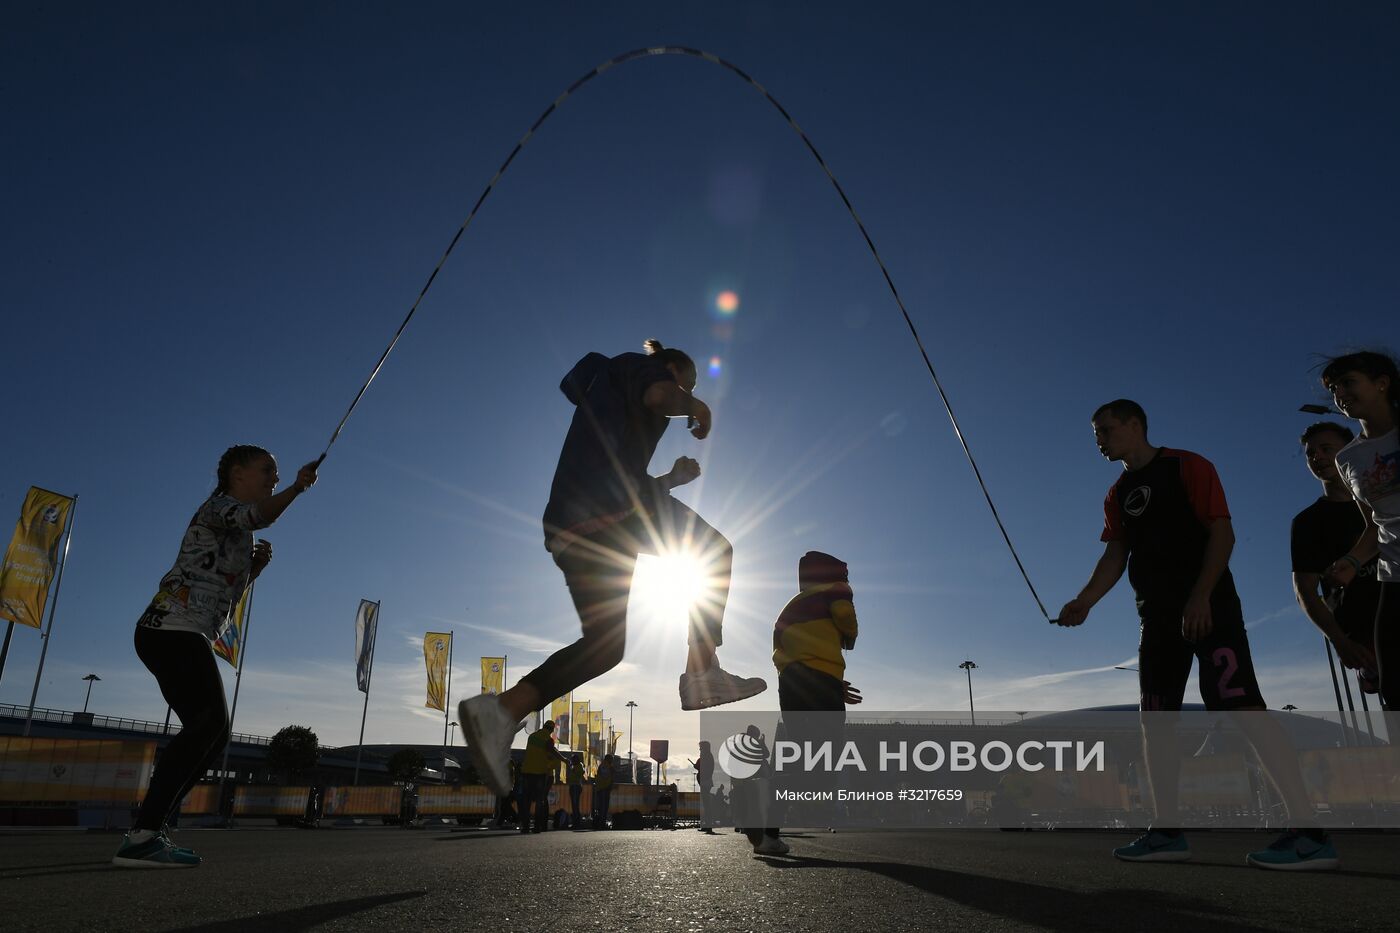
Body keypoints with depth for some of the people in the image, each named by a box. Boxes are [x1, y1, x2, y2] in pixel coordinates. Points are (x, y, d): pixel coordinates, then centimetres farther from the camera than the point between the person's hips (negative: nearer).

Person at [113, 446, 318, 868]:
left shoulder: (238, 532, 27)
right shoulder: (218, 505, -1)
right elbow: (259, 517, -25)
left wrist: (255, 567, 12)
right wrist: (298, 487, -18)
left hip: (187, 637, 10)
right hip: (173, 629, -10)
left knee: (211, 732, 7)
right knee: (208, 723, -22)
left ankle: (147, 830, 7)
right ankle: (142, 836, -25)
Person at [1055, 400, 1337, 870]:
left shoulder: (1187, 467, -3)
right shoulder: (1117, 495, 16)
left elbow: (1222, 533, -10)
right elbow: (1115, 557, 12)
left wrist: (1200, 596, -22)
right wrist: (1084, 601, -4)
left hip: (1209, 605, -7)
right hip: (1158, 615, 8)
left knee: (1240, 704, -18)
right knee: (1155, 717, 4)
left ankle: (1309, 833, -15)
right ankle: (1167, 831, 9)